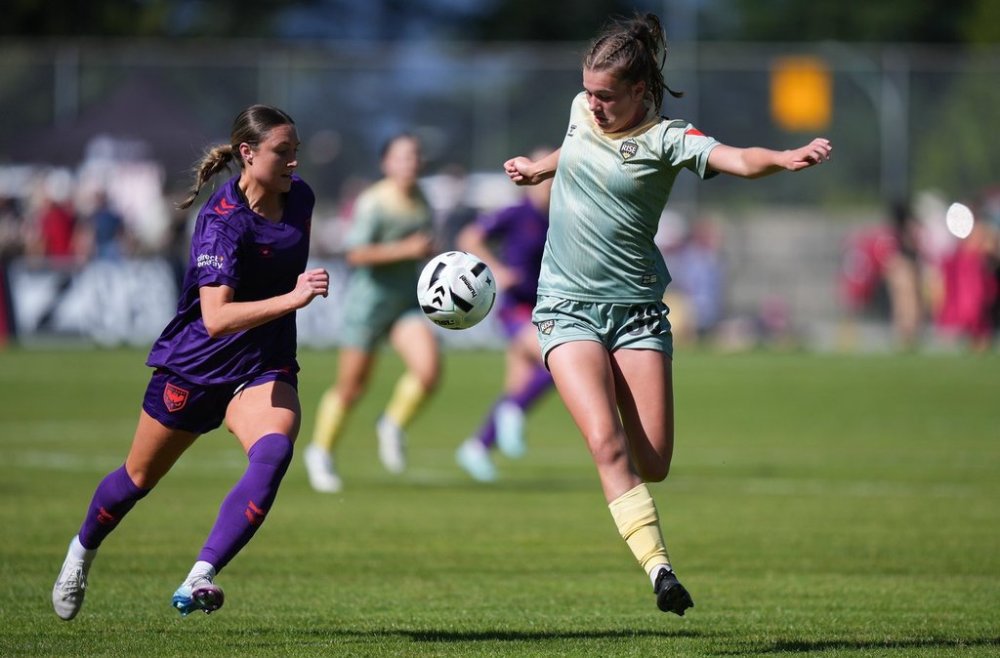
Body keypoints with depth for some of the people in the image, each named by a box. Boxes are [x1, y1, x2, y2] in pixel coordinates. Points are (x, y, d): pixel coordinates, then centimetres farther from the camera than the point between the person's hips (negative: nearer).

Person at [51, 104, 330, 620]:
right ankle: (82, 551, 46)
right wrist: (290, 299, -47)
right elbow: (215, 318, -38)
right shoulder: (222, 221, -25)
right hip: (194, 365, -4)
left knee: (274, 452, -28)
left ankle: (198, 580, -31)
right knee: (140, 477, 14)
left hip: (263, 368, 4)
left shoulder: (299, 198, -4)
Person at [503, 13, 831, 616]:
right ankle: (658, 567, -26)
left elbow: (738, 160, -28)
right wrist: (536, 170, 45)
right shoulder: (582, 112, 4)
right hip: (568, 308, 2)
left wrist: (788, 158, -47)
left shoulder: (664, 138, -9)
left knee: (653, 463, -6)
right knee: (606, 440, -20)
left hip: (637, 308, -2)